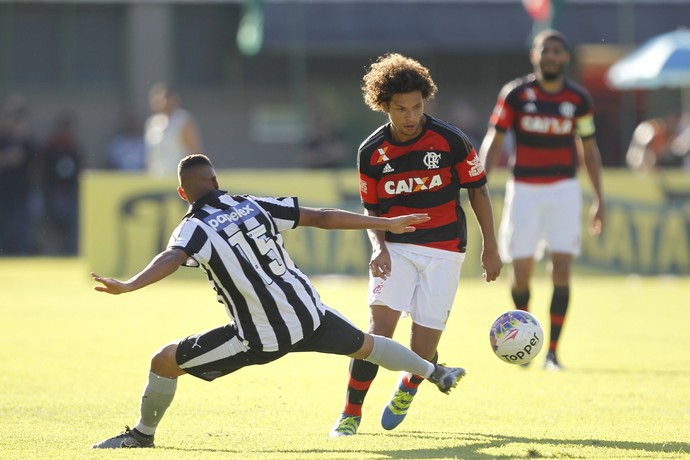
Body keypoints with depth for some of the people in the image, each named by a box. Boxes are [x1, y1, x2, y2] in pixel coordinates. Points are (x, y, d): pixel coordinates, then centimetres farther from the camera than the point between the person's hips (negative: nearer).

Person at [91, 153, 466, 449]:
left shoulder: (195, 228, -8)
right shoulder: (254, 205, 7)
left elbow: (171, 259, -31)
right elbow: (322, 217, 8)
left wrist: (128, 286, -47)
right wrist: (386, 224, 15)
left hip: (260, 338, -5)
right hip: (306, 313, 5)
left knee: (165, 361, 6)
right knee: (363, 344, 32)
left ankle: (142, 434, 18)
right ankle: (436, 374, 50)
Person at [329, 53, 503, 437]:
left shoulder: (450, 140, -9)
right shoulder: (371, 153, -3)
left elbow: (478, 190, 2)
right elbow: (373, 210, 8)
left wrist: (491, 248, 2)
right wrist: (379, 247, -10)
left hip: (444, 250, -1)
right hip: (396, 246, 1)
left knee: (423, 347, -5)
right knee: (380, 326, -17)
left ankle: (409, 385, 30)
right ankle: (351, 412, -6)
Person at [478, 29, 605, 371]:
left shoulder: (578, 99, 3)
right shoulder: (516, 94, -3)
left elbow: (589, 150, 12)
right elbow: (493, 141, -2)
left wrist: (599, 200, 12)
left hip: (564, 189, 1)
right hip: (524, 189, -1)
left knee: (561, 270, -10)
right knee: (521, 271, -1)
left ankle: (552, 351, -6)